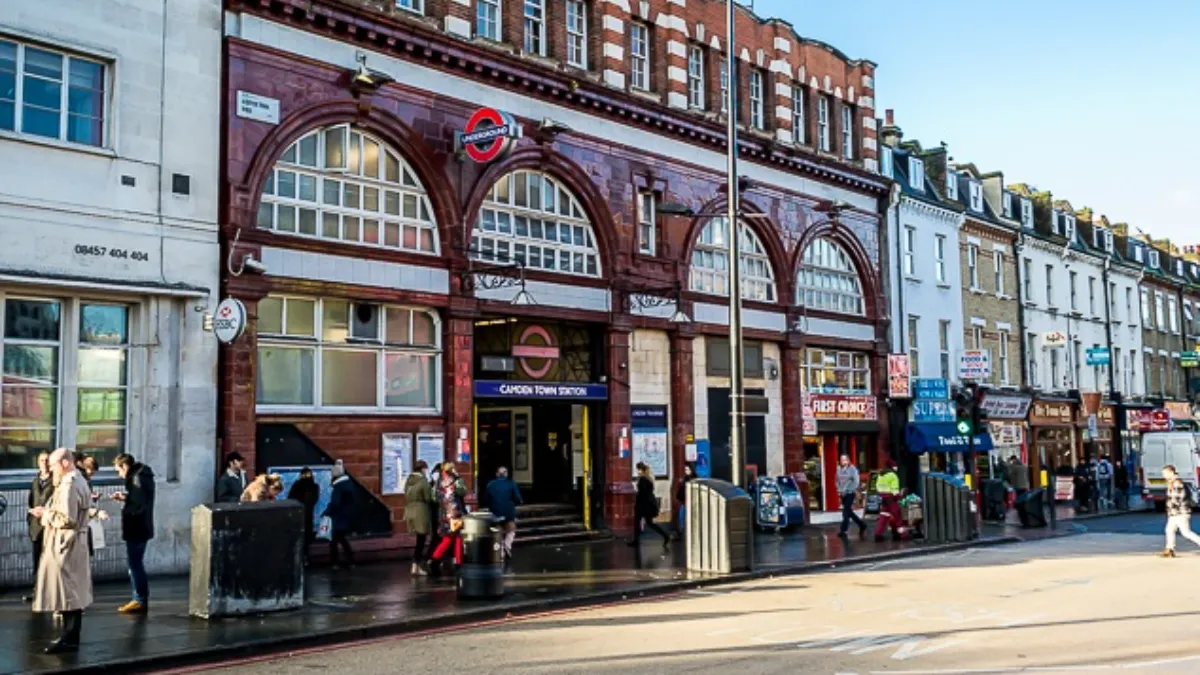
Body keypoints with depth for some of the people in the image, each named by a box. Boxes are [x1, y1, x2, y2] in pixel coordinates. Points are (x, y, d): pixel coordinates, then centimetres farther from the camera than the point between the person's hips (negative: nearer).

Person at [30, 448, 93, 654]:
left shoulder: (69, 485, -18)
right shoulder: (78, 480, 13)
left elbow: (67, 519, -22)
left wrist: (45, 514, -10)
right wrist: (47, 512, 9)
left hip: (65, 544, -10)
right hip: (73, 543, 10)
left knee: (67, 591, -6)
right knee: (73, 591, 13)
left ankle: (70, 639, -2)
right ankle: (70, 635, 20)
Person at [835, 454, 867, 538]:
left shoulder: (852, 468, -10)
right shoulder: (839, 469, 6)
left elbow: (856, 480, -12)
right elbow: (837, 480, 14)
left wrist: (855, 490, -15)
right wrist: (839, 490, 4)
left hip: (850, 493, -6)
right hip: (842, 494, 6)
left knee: (846, 512, -8)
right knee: (849, 512, 12)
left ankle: (843, 530, -2)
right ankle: (862, 525, 27)